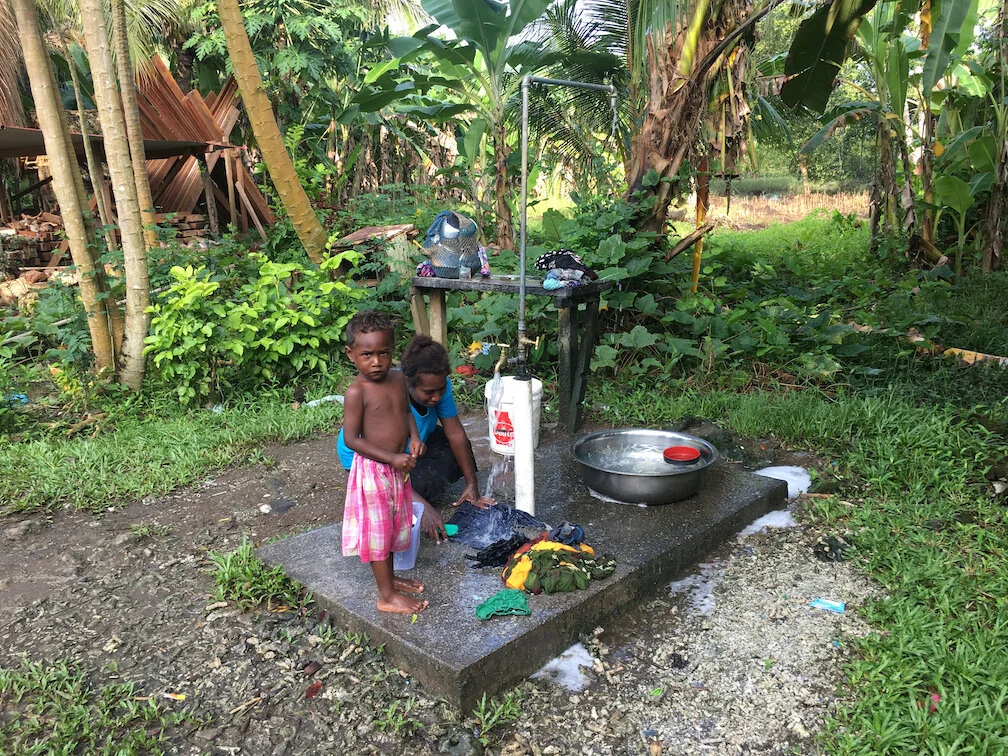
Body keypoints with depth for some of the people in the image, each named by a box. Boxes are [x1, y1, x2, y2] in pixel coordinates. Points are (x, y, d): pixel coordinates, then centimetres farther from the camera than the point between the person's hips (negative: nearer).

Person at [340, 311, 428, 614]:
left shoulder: (398, 379, 0)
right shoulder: (357, 392, -20)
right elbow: (351, 439, -20)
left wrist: (414, 436, -3)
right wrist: (391, 458, -24)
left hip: (398, 467, 7)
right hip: (373, 470, -7)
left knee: (394, 524, 21)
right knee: (377, 528, 4)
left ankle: (389, 576, 40)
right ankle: (386, 596, 16)